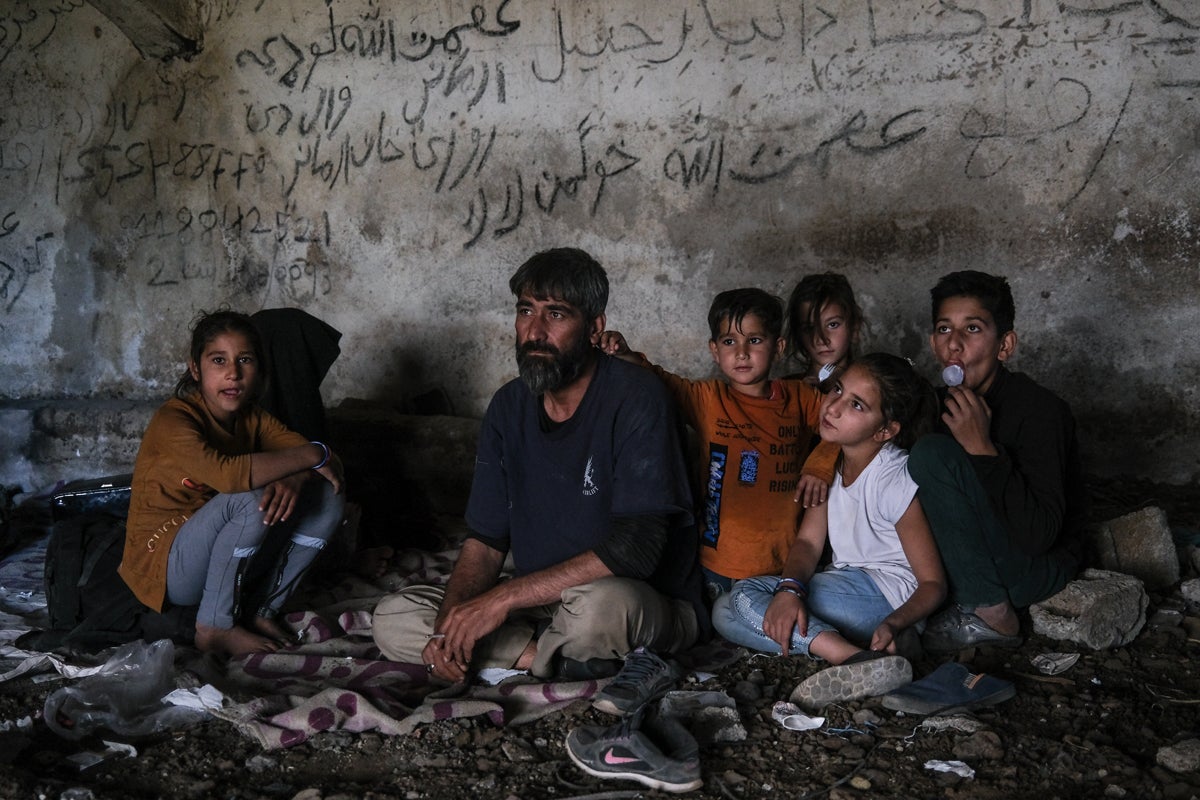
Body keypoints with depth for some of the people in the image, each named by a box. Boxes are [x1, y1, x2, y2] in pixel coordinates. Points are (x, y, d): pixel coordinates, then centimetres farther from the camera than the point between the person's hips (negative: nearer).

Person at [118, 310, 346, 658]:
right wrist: (309, 455, -31)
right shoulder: (173, 420, -20)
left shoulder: (254, 420, 2)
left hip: (228, 562, 7)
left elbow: (329, 464, -8)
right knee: (251, 501, -33)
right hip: (165, 564, -7)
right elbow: (226, 474, -40)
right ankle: (214, 628, -15)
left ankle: (260, 610, -2)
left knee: (327, 500, -7)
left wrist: (294, 478, -31)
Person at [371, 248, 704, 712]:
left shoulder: (635, 399, -17)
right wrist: (451, 623, -15)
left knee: (599, 604, -41)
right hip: (540, 604, 7)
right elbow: (485, 540, 5)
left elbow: (636, 547, -26)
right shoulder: (509, 407, 3)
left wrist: (504, 598, -25)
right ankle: (568, 660, -15)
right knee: (392, 620, -8)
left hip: (653, 607, -7)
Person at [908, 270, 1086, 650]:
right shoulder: (943, 404, -1)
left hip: (1040, 566, -7)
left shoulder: (1038, 409, -21)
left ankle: (988, 613, -17)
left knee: (934, 454, -25)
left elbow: (1038, 536, -28)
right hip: (974, 560, 7)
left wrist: (982, 449, -32)